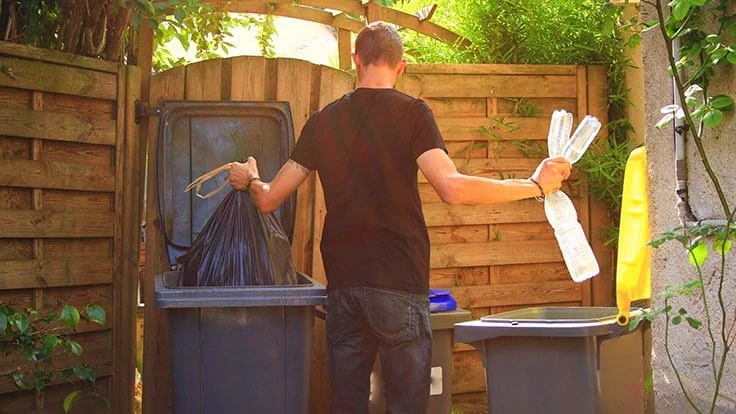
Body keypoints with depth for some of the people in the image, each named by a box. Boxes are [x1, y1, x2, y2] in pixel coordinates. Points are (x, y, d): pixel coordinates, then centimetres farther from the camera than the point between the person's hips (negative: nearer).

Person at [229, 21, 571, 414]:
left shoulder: (323, 121, 8)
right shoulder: (411, 112, -4)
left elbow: (268, 200, 12)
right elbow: (452, 188, -18)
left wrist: (250, 180, 34)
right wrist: (535, 186, -10)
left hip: (342, 285, 4)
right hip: (398, 284, -4)